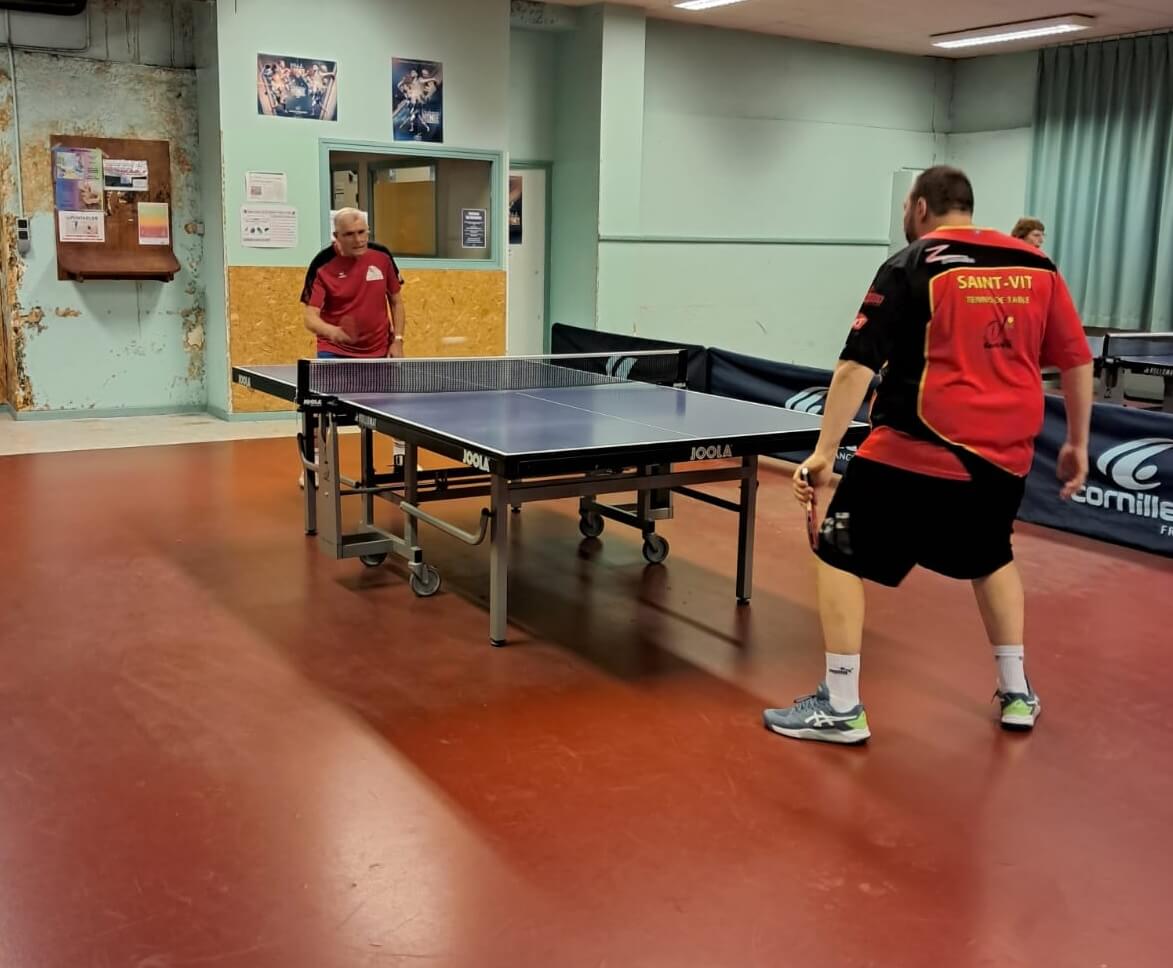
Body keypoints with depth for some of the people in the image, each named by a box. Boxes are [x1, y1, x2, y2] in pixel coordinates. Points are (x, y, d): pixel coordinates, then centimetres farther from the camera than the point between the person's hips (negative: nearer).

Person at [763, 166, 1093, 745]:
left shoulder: (909, 268, -5)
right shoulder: (1036, 266, 8)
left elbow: (858, 366, -11)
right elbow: (1076, 360, 10)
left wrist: (824, 453, -10)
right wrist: (1076, 444, 20)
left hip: (917, 452, -6)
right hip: (1003, 456, 6)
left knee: (839, 556, 6)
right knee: (991, 558, 29)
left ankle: (841, 709, 6)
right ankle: (1016, 694, 35)